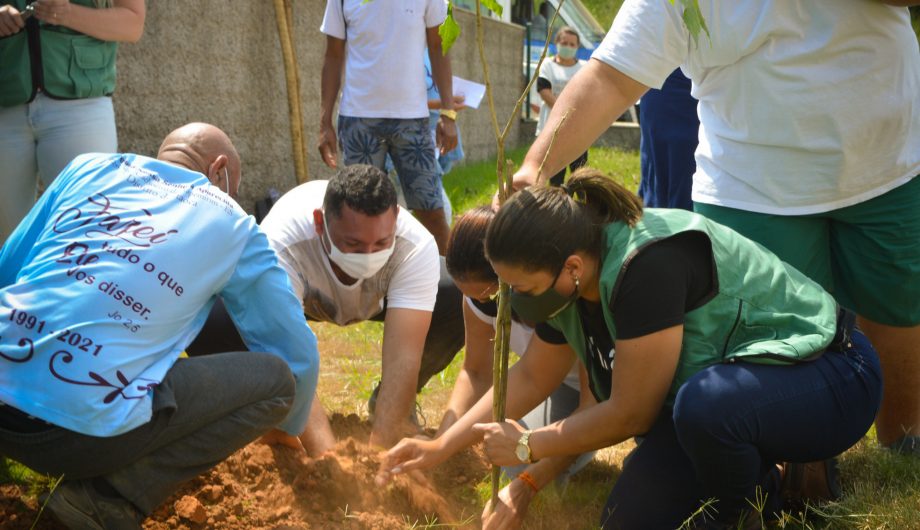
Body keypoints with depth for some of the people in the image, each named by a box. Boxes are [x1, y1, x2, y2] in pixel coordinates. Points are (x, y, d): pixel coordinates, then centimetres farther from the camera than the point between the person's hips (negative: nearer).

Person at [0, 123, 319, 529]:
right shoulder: (232, 225, 9)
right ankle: (111, 495, -2)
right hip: (83, 428, -6)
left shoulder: (90, 168, 16)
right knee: (277, 379, 8)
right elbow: (297, 351, 16)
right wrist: (289, 427, 36)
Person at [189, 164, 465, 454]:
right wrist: (327, 455, -57)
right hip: (295, 290, -2)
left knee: (455, 301, -27)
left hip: (377, 297, 2)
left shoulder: (415, 247, -38)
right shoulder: (280, 246, -43)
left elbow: (402, 357, -42)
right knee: (211, 323, -33)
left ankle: (392, 405, 2)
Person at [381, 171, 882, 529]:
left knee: (704, 403, -40)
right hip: (721, 379, 8)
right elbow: (531, 376, 11)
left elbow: (629, 413, -25)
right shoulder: (571, 279, -5)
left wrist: (527, 446, -12)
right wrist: (442, 446, 6)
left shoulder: (646, 264, -34)